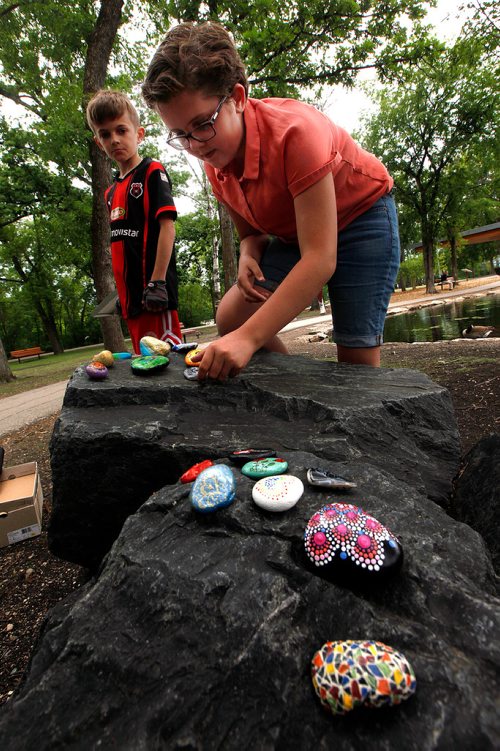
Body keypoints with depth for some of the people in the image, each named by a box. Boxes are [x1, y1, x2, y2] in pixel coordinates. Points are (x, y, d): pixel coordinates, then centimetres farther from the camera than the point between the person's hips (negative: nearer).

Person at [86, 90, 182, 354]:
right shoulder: (111, 192, 20)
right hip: (130, 293, 8)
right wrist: (120, 292, 16)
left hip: (154, 291, -8)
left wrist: (157, 283, -19)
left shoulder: (152, 172, -1)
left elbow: (167, 226, -12)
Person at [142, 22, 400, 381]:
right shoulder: (216, 164, -9)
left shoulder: (295, 131, -31)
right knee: (230, 318, -9)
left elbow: (320, 260, -37)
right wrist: (248, 255, -20)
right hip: (295, 233, 6)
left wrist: (248, 337, -44)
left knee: (356, 358, -12)